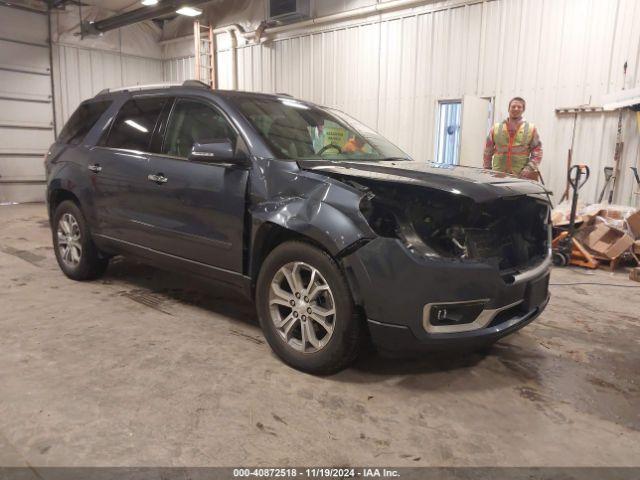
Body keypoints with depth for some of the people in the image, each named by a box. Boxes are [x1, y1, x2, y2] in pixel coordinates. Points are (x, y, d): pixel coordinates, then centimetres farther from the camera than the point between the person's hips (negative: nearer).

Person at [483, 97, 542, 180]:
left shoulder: (531, 129, 9)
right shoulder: (496, 128, 11)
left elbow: (537, 152, 4)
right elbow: (488, 151, 13)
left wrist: (529, 169, -9)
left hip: (520, 177, -1)